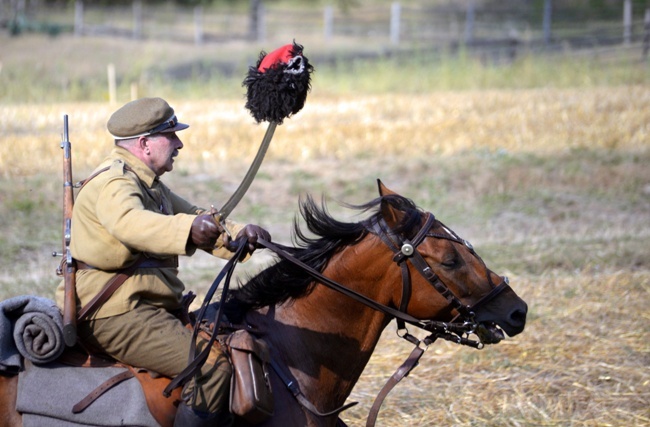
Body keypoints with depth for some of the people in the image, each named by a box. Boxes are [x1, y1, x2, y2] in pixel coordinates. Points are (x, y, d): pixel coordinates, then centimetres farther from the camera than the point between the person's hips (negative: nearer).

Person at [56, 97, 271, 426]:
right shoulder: (113, 183, -15)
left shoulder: (149, 183, 20)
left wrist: (239, 235, 4)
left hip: (140, 308, 11)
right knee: (213, 364, -24)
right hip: (112, 313, -11)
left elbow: (193, 216, 24)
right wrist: (188, 229, -56)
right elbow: (129, 221, -38)